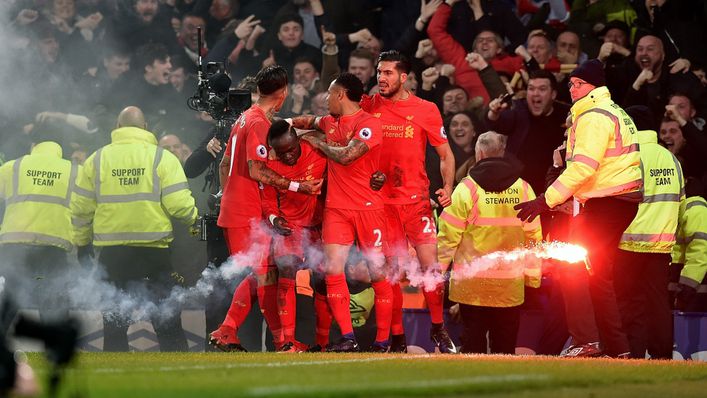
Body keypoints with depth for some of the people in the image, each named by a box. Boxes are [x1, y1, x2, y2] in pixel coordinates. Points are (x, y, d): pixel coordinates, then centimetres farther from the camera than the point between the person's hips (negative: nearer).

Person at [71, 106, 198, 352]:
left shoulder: (96, 160, 3)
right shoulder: (162, 158, -4)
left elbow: (81, 209, 6)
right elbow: (179, 204, -11)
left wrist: (83, 244, 20)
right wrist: (193, 218, 11)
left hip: (112, 253, 1)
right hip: (154, 252, -1)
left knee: (114, 325, 9)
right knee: (168, 325, 6)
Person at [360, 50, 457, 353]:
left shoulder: (426, 110, 3)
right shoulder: (368, 106, 8)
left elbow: (445, 153, 7)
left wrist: (448, 186, -6)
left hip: (416, 198, -2)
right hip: (380, 200, 2)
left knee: (430, 264, -8)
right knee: (390, 271, 3)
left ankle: (438, 329, 7)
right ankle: (397, 338, 10)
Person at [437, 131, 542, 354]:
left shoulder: (468, 187, -6)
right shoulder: (522, 189, 3)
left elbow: (449, 235, -6)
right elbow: (533, 237, 6)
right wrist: (533, 277, 14)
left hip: (472, 282, -2)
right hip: (510, 285, 3)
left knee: (473, 339, 3)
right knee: (505, 343, 8)